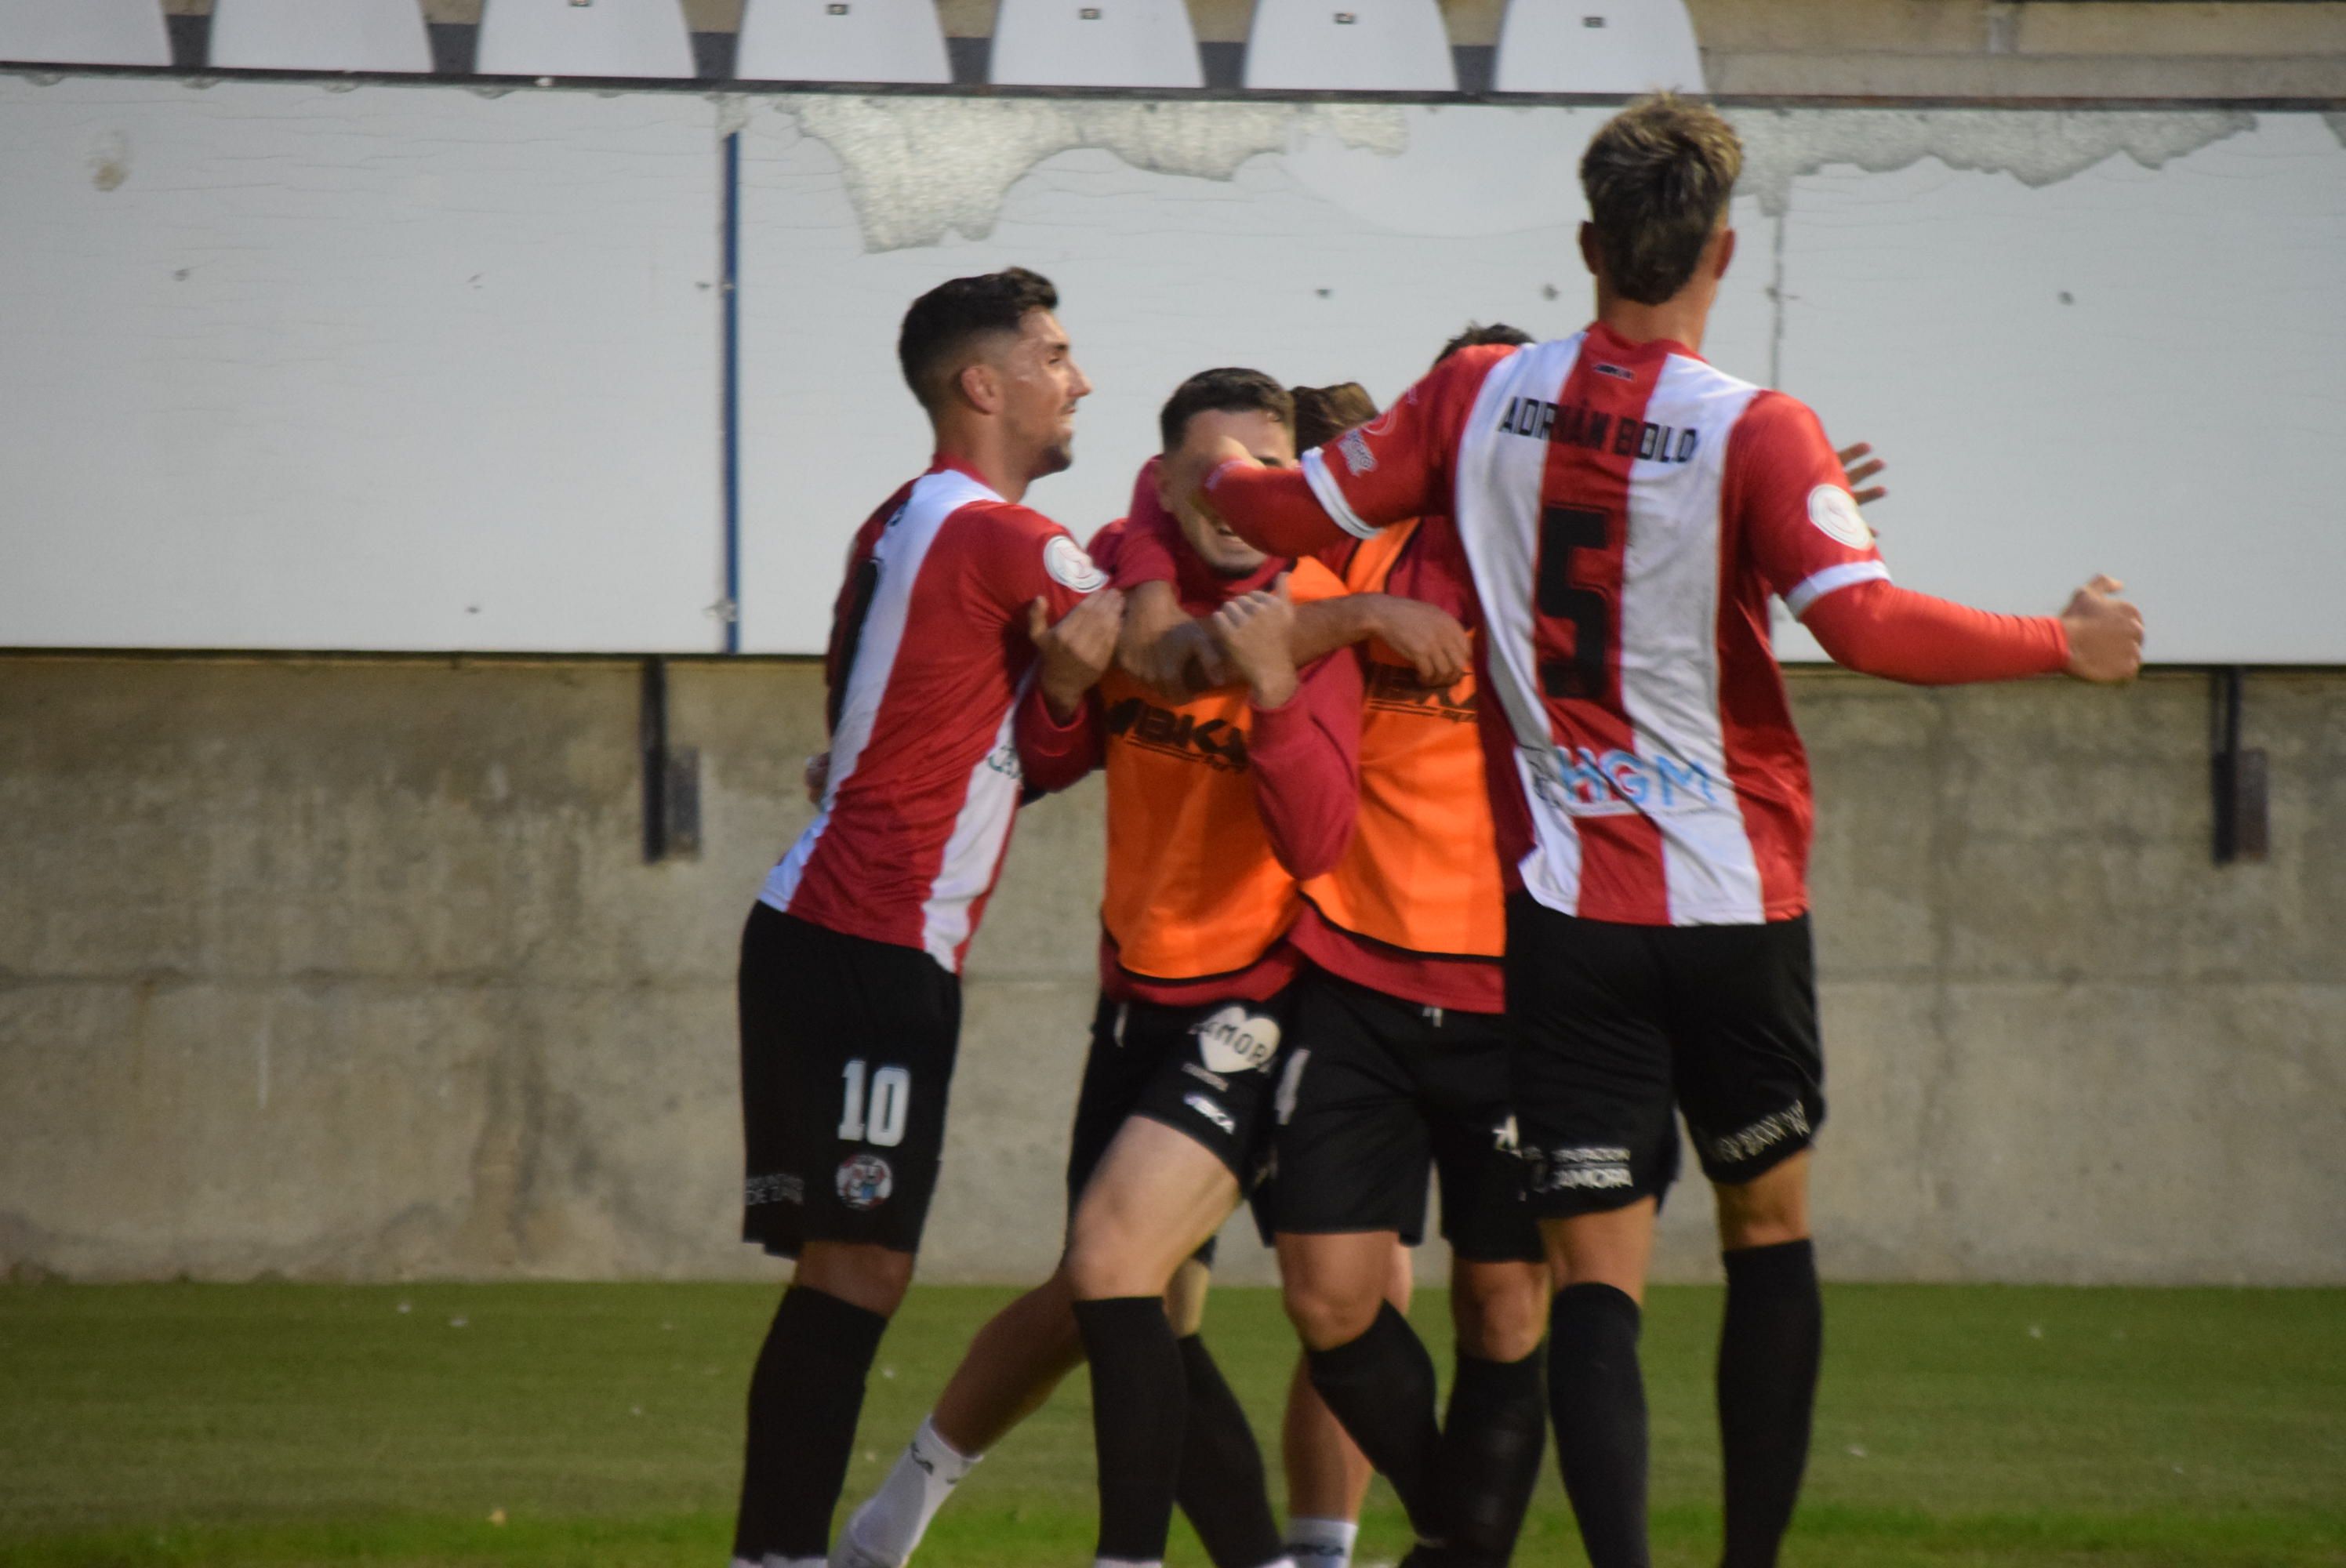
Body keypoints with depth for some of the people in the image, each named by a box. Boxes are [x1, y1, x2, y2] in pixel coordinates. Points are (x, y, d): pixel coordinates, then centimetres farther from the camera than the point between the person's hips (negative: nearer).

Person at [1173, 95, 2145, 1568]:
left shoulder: (1482, 396, 0)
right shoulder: (1757, 434, -11)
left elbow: (1293, 515, 7)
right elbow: (1867, 623, -23)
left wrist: (1207, 475, 29)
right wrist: (2065, 643, -11)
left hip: (1565, 907, 2)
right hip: (1735, 896, -2)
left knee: (1596, 1273, 0)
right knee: (1771, 1233, 17)